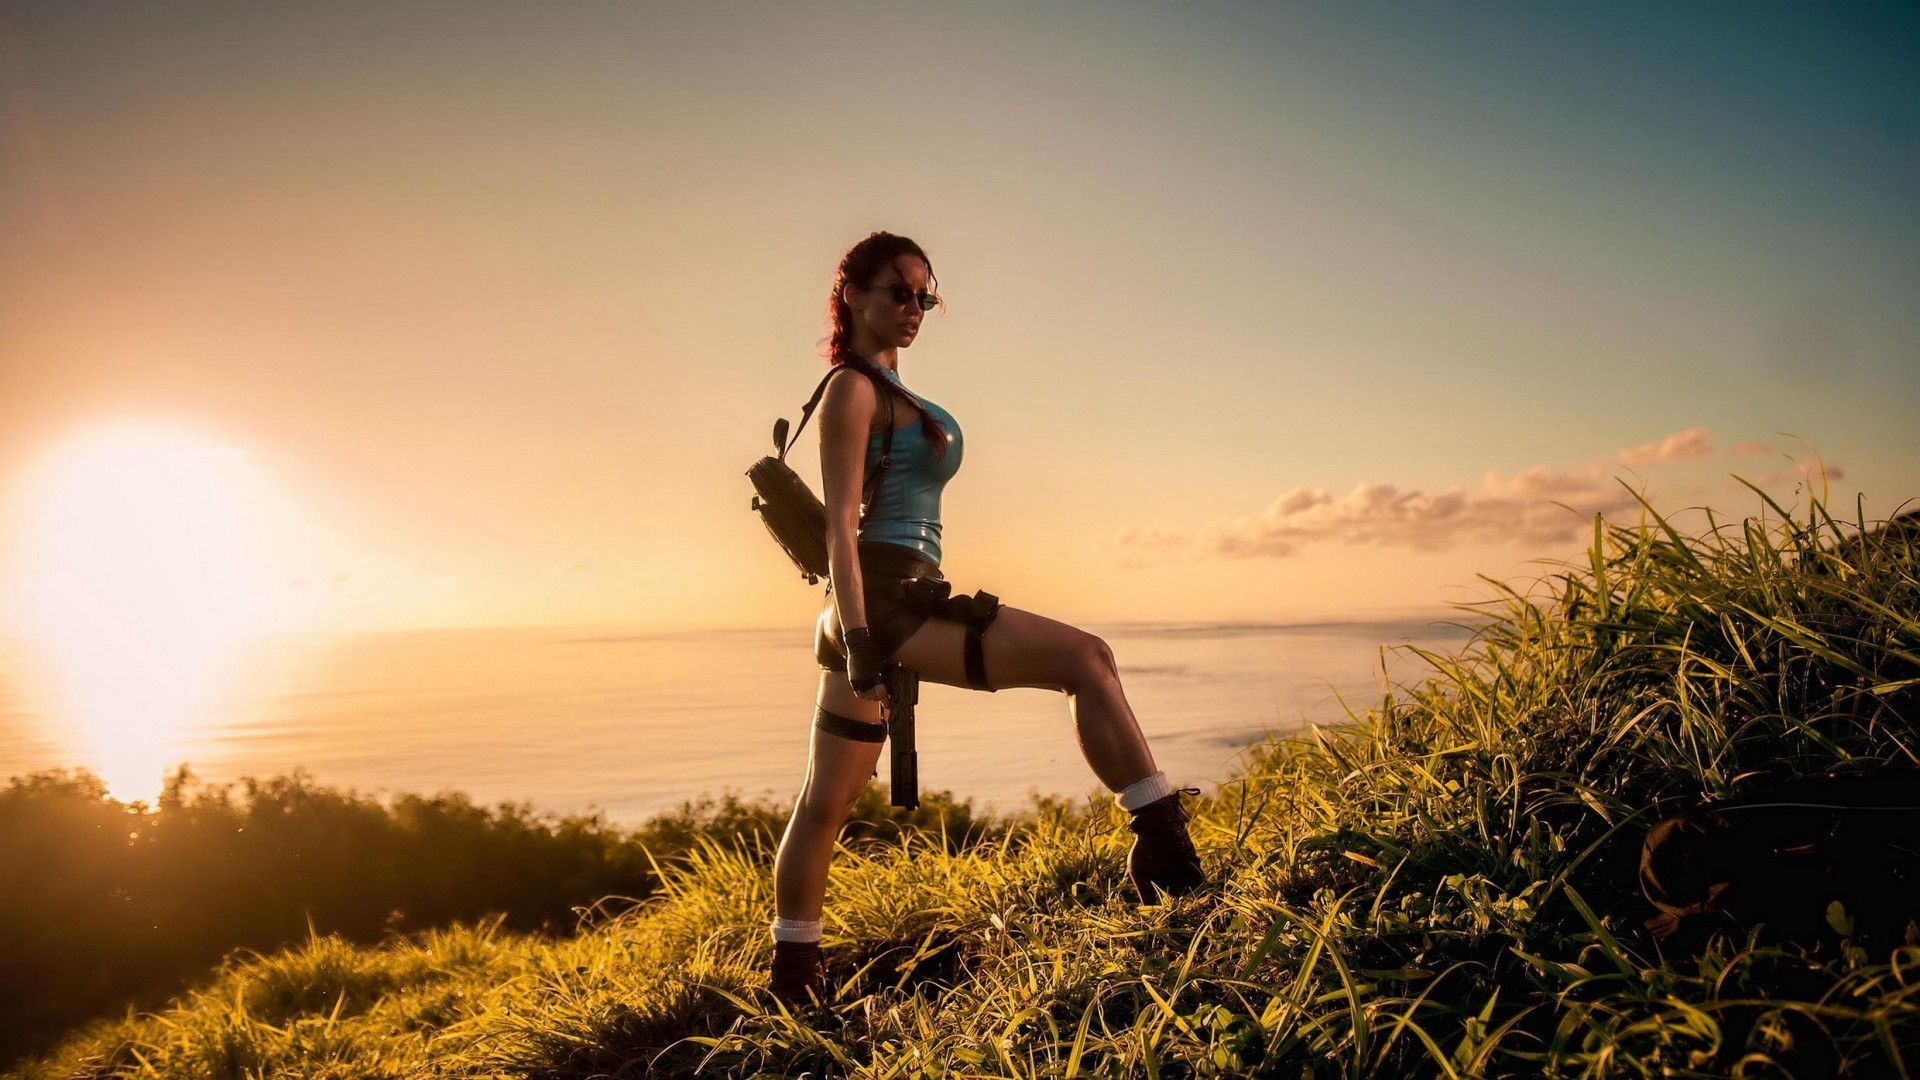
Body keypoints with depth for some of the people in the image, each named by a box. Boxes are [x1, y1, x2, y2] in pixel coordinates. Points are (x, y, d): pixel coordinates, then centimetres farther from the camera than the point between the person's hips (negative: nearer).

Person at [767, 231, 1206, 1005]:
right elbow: (841, 525, -14)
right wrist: (859, 640, -21)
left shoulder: (884, 390, 22)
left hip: (898, 601, 10)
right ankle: (1164, 847, -15)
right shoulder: (854, 389, -6)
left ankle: (793, 973, 22)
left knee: (826, 801, 13)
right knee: (1084, 659, -15)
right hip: (883, 600, -10)